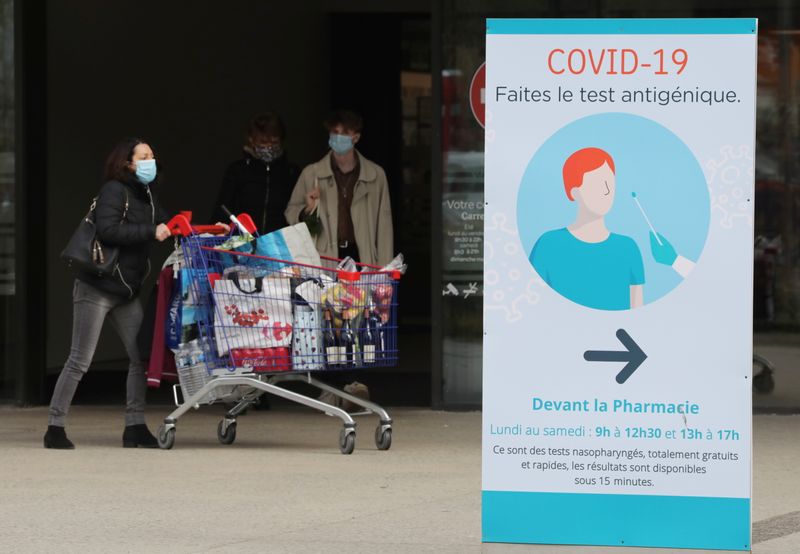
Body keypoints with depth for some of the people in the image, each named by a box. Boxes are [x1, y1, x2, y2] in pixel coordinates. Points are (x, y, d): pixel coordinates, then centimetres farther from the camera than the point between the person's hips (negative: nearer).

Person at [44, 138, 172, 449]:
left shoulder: (145, 197, 12)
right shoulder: (114, 191, -13)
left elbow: (166, 226, 16)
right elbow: (107, 230, -26)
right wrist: (151, 233, -25)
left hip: (126, 293, 8)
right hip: (96, 288, -8)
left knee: (141, 357, 1)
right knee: (80, 361, -5)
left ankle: (135, 426, 7)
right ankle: (55, 428, 1)